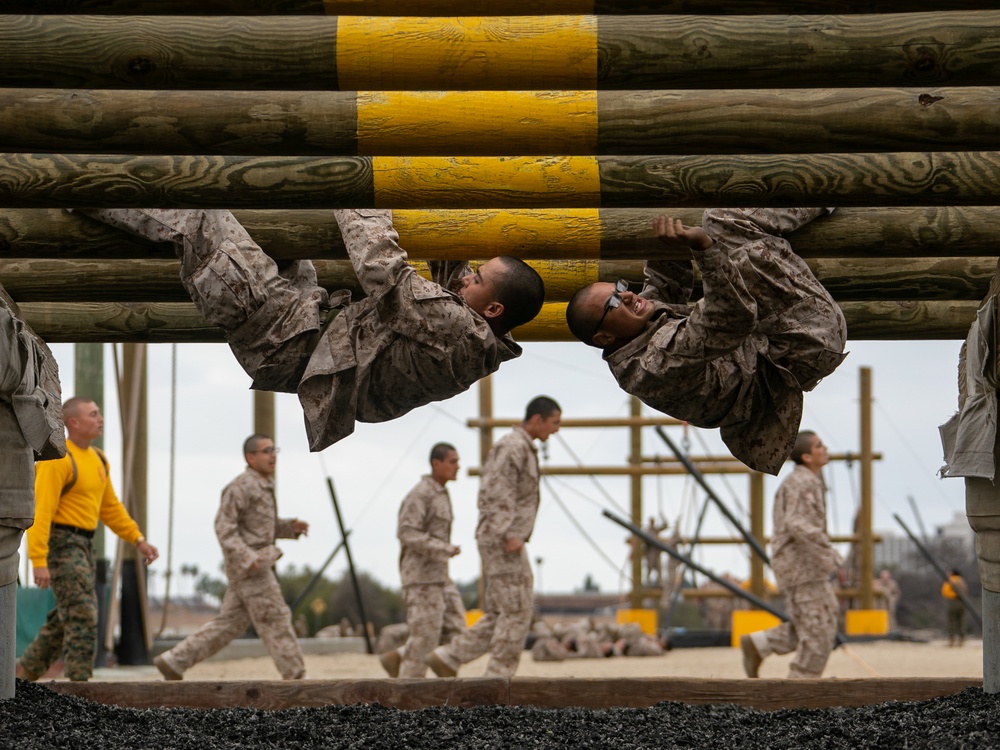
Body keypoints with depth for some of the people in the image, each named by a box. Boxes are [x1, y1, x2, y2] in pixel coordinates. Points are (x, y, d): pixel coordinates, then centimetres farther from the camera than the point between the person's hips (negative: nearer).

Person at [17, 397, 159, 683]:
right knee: (82, 615, -13)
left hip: (83, 543, 9)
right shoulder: (58, 459, -16)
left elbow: (110, 507, 22)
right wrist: (39, 561, -27)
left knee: (66, 617, 15)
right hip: (61, 542, -9)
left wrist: (138, 539, 13)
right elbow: (41, 511, -21)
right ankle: (79, 681, -11)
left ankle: (25, 673, 26)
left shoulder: (98, 459, 13)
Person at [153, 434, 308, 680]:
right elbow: (224, 526, -19)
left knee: (229, 623, 10)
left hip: (256, 563, 10)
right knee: (275, 619, -6)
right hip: (249, 567, -10)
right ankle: (295, 677, -2)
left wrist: (291, 527, 10)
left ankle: (174, 661, 11)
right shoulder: (241, 487, -13)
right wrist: (247, 557, -27)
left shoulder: (263, 487, 18)